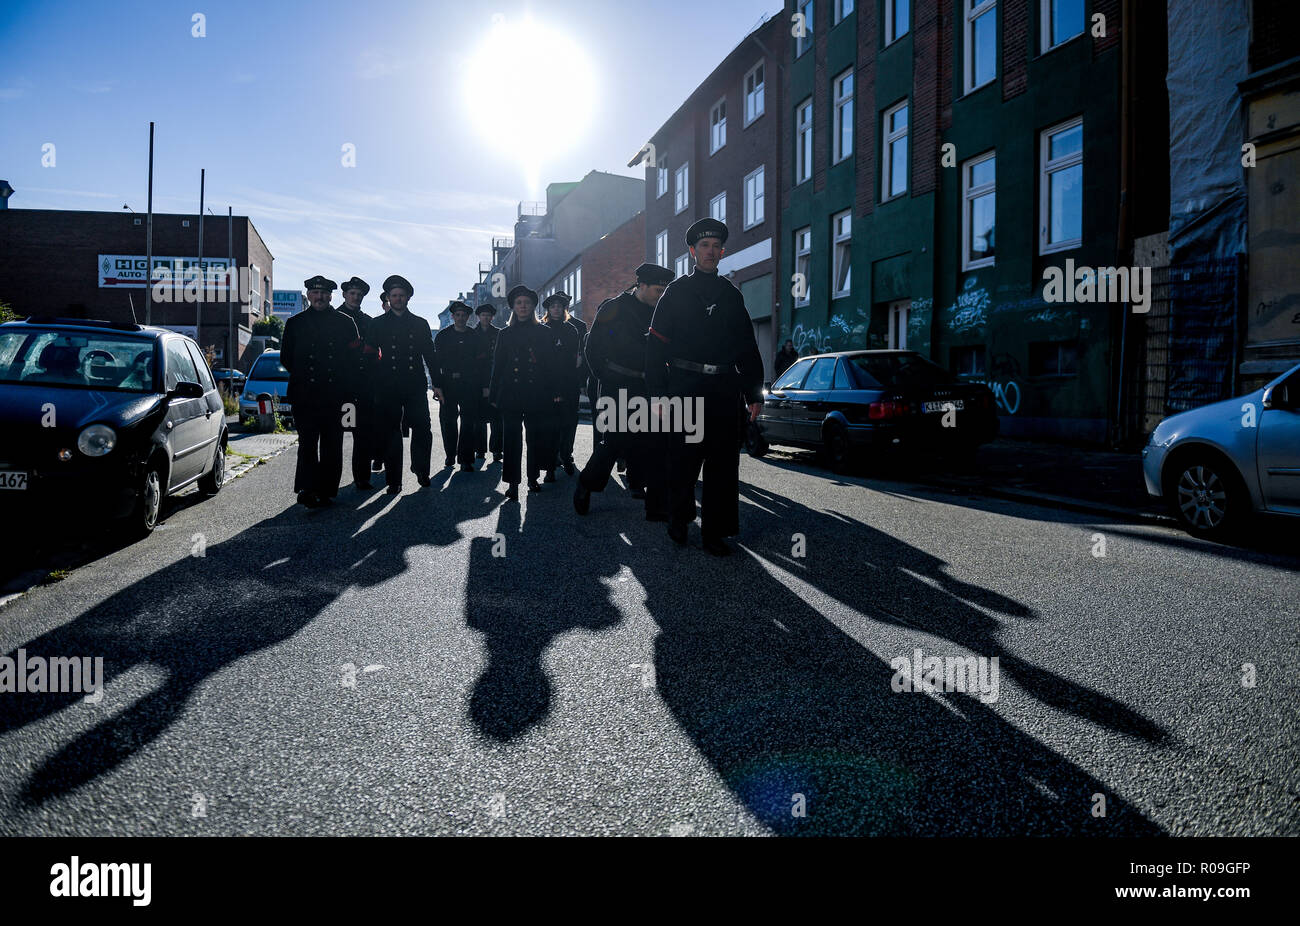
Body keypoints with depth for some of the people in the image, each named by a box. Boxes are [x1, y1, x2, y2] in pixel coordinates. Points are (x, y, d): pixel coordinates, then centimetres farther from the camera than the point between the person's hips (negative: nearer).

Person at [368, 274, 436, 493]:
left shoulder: (420, 324, 14)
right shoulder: (377, 324, 10)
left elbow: (430, 355, 14)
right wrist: (372, 388, 1)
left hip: (416, 386, 1)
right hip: (388, 388, -1)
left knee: (422, 430, -3)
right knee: (390, 434, 0)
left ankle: (421, 471, 19)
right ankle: (393, 481, 7)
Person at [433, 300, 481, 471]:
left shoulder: (475, 337, 9)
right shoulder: (442, 336, 6)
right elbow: (436, 361, 3)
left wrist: (483, 386, 1)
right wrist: (436, 385, -6)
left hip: (469, 385, 0)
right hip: (447, 385, 0)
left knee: (467, 422, -3)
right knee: (448, 421, 4)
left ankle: (465, 459, 1)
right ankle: (450, 455, 21)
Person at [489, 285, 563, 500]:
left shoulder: (544, 334, 9)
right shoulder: (505, 334, 13)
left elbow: (553, 364, 6)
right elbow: (497, 366, 12)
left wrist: (557, 391, -2)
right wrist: (494, 395, 7)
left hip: (538, 395, 0)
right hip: (511, 395, 0)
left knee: (537, 437, 3)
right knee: (511, 438, -5)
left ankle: (533, 478, 17)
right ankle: (512, 483, -3)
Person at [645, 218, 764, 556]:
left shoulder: (731, 295, 15)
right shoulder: (677, 291, 5)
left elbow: (748, 347, 17)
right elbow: (656, 345, 0)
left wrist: (754, 393, 9)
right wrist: (658, 394, -8)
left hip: (723, 391, 3)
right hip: (684, 387, -3)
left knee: (723, 463, 2)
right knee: (683, 459, 2)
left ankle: (715, 531, 10)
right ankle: (678, 521, 22)